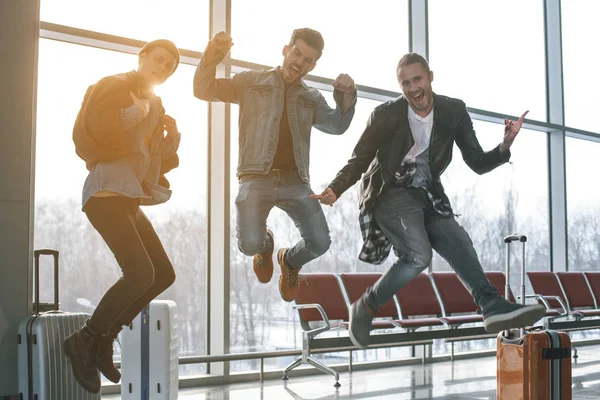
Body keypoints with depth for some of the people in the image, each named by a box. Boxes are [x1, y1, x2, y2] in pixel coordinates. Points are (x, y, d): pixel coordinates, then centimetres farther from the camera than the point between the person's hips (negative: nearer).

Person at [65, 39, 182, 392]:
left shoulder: (154, 105, 23)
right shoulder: (114, 86, -1)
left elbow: (161, 162, 21)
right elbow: (89, 129, -17)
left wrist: (172, 137, 4)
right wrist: (131, 114, -17)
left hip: (130, 200, 9)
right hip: (107, 193, -9)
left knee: (164, 274, 5)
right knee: (140, 273, -21)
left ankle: (105, 337, 13)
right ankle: (84, 340, -6)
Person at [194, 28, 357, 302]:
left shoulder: (311, 99, 18)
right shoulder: (251, 82, 10)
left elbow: (337, 125, 5)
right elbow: (203, 91, 7)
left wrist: (347, 97, -11)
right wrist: (212, 56, -9)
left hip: (295, 182, 3)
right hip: (257, 179, -3)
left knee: (319, 243, -8)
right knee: (250, 245, -19)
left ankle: (290, 261, 30)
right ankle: (265, 246, 23)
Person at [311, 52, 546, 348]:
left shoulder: (454, 112, -2)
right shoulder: (386, 115, -11)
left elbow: (478, 163, 0)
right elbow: (358, 160, -4)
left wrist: (504, 147, -21)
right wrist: (335, 189, -23)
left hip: (428, 197, 5)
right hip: (392, 194, -4)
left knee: (459, 244, -19)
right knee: (419, 255, -26)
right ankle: (365, 309, -10)